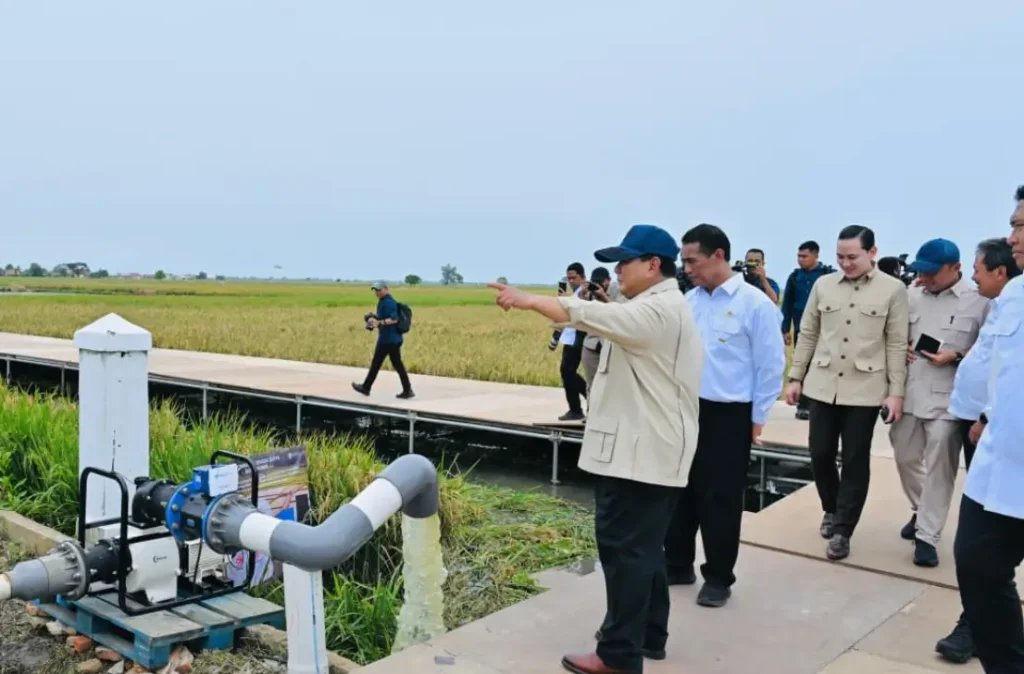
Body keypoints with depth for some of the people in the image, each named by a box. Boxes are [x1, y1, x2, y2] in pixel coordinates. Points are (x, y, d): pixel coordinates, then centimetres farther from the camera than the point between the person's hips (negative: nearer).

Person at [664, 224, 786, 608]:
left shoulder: (754, 303, -10)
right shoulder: (689, 301, 6)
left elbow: (770, 364, -7)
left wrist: (758, 417, -5)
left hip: (727, 415, -5)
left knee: (719, 498, 5)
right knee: (680, 491, 13)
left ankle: (718, 578, 22)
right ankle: (678, 565, 31)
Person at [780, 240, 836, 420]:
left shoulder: (829, 275, -4)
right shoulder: (794, 276, 5)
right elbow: (787, 304, 7)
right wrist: (785, 330, 3)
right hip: (801, 330, 3)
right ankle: (803, 405, 14)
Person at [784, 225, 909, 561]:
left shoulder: (893, 289, -3)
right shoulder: (823, 285, 4)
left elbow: (897, 345, -3)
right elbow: (807, 335, 9)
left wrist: (896, 392, -6)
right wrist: (795, 377, 8)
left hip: (865, 389, -3)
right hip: (823, 385, 3)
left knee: (855, 461, 3)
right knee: (820, 454, 7)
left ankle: (842, 530, 14)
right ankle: (831, 510, 33)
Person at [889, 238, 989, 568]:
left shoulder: (980, 300, -7)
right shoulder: (911, 294, 6)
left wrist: (956, 357, -18)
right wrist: (900, 347, -3)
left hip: (947, 399, -5)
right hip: (909, 393, 5)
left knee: (939, 468, 0)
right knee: (906, 458, 15)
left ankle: (927, 536, 10)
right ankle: (920, 513, 39)